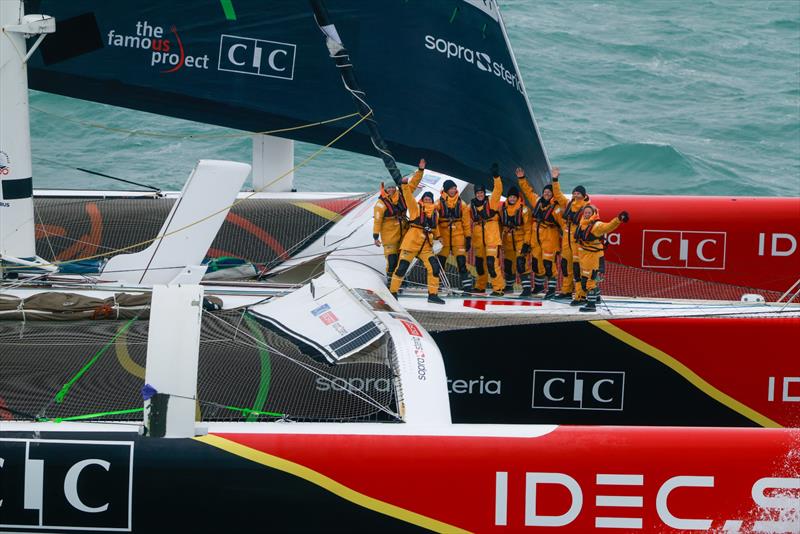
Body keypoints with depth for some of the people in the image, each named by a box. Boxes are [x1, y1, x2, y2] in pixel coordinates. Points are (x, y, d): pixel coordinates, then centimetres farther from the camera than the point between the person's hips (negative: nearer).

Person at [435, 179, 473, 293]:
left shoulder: (462, 204, 6)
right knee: (440, 261, 1)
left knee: (461, 261, -5)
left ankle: (467, 286, -4)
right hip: (443, 235, -1)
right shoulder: (439, 204, 0)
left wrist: (468, 237, 4)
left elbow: (466, 222, 8)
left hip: (458, 236, 1)